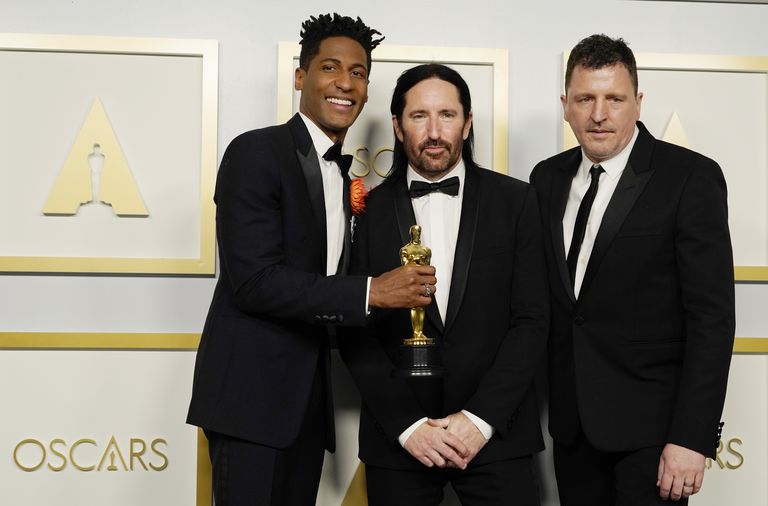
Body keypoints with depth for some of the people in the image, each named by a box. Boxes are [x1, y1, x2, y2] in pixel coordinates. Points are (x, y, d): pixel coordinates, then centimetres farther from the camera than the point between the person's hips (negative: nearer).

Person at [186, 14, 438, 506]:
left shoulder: (343, 175, 16)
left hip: (309, 396, 8)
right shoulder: (256, 152, -9)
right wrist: (371, 291, -19)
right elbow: (254, 281, -19)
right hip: (252, 390, -7)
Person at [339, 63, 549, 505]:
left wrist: (481, 417, -10)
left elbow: (533, 319, -2)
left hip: (495, 434, 0)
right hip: (397, 440, 0)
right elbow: (356, 334, 0)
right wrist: (407, 424, -9)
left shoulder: (516, 201, 2)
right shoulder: (369, 211, 2)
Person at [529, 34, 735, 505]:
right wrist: (554, 403, 5)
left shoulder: (691, 178, -9)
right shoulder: (548, 179, 7)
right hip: (572, 422, 5)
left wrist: (691, 437, -17)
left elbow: (712, 316, -13)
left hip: (650, 428, -5)